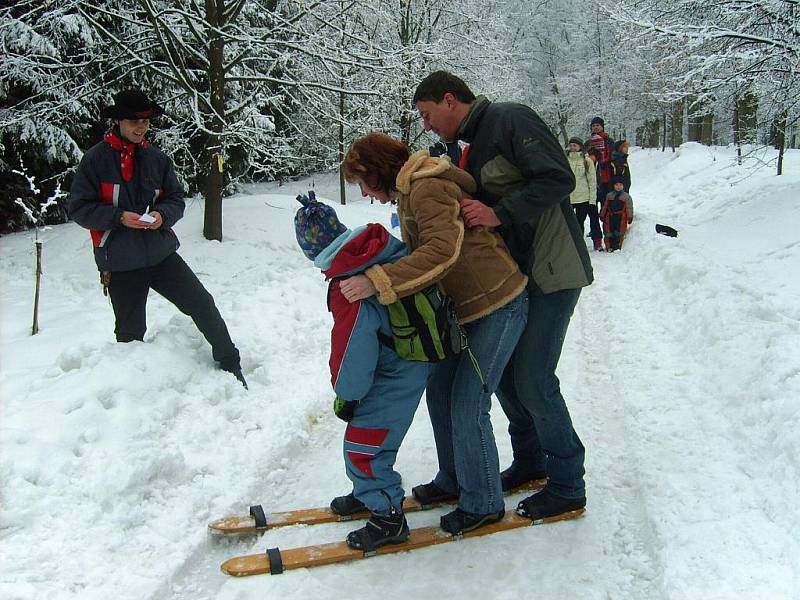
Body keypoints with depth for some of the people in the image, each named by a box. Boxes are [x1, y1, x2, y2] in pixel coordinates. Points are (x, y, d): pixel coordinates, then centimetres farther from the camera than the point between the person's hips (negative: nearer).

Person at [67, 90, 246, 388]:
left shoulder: (156, 158, 4)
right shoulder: (96, 159, -6)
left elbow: (176, 199, 11)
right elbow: (78, 207, -6)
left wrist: (163, 215, -11)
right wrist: (119, 217, -18)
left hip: (162, 254, 3)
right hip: (121, 265, -3)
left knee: (202, 304, 0)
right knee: (131, 333, 8)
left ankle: (229, 364, 17)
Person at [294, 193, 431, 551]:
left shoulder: (348, 288, -27)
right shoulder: (387, 246, -6)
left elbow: (352, 348, -21)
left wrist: (345, 394, -5)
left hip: (398, 371, -9)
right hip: (410, 359, 10)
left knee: (364, 444, -1)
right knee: (365, 427, 23)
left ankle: (388, 517, 13)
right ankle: (368, 492, 40)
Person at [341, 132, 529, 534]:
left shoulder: (428, 188, -21)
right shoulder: (408, 193, 11)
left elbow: (442, 251, -36)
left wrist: (377, 282, -41)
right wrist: (371, 272, 2)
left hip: (498, 307, -10)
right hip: (467, 307, 10)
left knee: (467, 405, -5)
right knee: (440, 393, 15)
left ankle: (483, 503, 12)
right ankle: (453, 480, 33)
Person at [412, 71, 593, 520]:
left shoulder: (510, 119, -12)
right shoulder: (475, 148, 17)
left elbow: (559, 178, -22)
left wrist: (500, 214, -28)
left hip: (553, 272, -9)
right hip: (517, 274, 9)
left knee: (533, 381, -8)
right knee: (503, 371, 12)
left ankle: (568, 486, 9)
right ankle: (530, 460, 30)